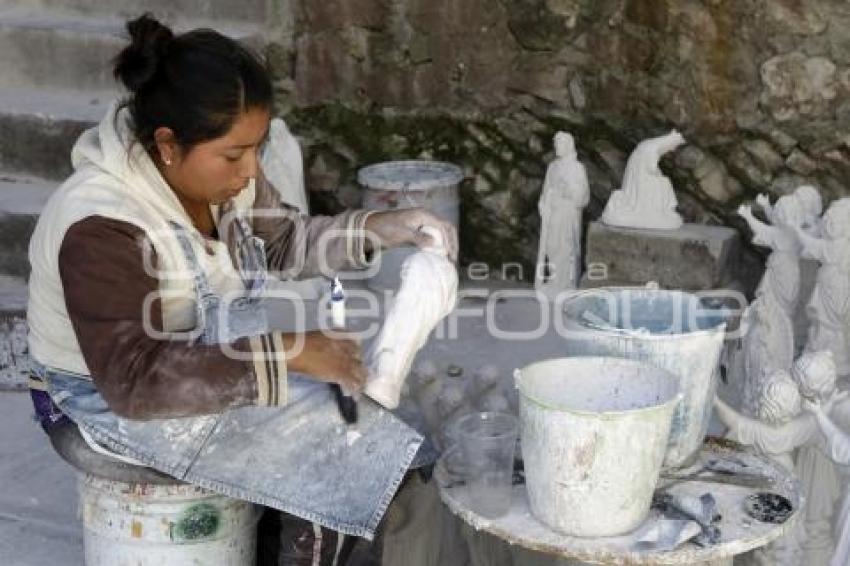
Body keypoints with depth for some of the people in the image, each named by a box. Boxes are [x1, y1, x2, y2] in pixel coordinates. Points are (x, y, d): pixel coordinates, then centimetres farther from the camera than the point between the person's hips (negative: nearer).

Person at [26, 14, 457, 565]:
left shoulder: (218, 172, -10)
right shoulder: (101, 230, -32)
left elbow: (285, 241, 8)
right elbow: (137, 382, -35)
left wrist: (381, 229, -8)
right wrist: (285, 353, -37)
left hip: (215, 356, 7)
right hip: (118, 402, -7)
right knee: (329, 455, -13)